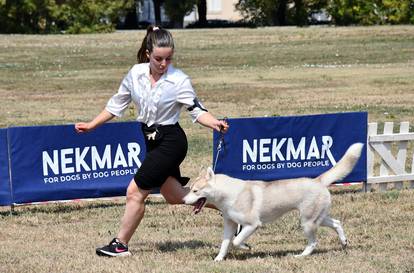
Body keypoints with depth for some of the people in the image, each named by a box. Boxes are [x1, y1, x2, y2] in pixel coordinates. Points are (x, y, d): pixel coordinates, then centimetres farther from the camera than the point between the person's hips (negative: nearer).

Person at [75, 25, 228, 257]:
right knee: (174, 196, 15)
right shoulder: (136, 73, -1)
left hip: (171, 142, -7)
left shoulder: (179, 81, -16)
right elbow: (117, 104, 11)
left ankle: (121, 244, 7)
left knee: (135, 192, -7)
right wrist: (91, 125, 11)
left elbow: (197, 110, -13)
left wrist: (216, 123, -32)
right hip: (153, 140, 7)